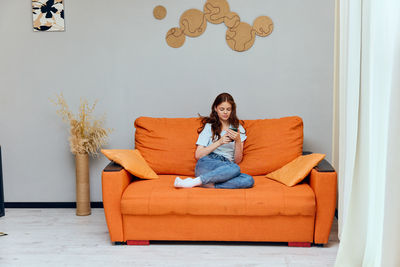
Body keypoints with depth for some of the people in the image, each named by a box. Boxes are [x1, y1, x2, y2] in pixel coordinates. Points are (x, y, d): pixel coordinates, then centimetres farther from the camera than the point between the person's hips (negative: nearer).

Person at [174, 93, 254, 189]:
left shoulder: (239, 129, 17)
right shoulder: (209, 126, 12)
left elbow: (237, 160, 10)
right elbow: (198, 155, 1)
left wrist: (238, 141, -7)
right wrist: (219, 142, -10)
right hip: (206, 165, -3)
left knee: (249, 180, -31)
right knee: (235, 168, -35)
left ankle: (208, 185, -31)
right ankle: (195, 181, -33)